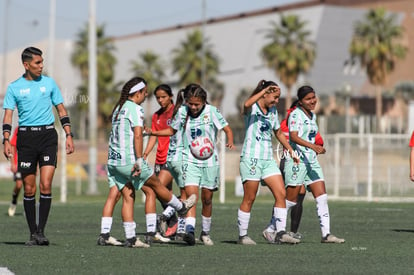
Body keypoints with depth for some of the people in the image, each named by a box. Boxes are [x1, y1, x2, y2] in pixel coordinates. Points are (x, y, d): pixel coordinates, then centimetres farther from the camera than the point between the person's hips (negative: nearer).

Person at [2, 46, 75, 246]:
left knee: (46, 185, -12)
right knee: (29, 189, 1)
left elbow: (61, 110, 14)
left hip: (47, 134, 0)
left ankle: (41, 231, -8)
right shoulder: (14, 87, 5)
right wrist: (6, 141, -11)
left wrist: (68, 135, 6)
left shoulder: (49, 83, 9)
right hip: (26, 136, 0)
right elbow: (8, 115, 2)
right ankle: (33, 233, 11)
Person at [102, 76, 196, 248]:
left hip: (113, 161, 8)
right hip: (129, 160, -8)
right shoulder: (135, 109, -11)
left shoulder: (118, 108, 15)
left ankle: (130, 237, 0)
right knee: (155, 183, 13)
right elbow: (137, 135, -19)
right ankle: (181, 207, 32)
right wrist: (139, 160, -21)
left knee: (128, 197, 6)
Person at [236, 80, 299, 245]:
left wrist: (291, 150, 26)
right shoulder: (252, 108, -6)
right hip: (251, 158, -7)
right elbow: (247, 104, -32)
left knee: (281, 194, -5)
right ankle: (242, 235, 6)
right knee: (249, 199, -3)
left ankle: (281, 233, -5)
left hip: (268, 159, 7)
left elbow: (278, 133, 29)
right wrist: (264, 90, -29)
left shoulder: (273, 112, 16)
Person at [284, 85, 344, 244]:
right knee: (291, 200, -4)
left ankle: (326, 234, -3)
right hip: (297, 160, -8)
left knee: (322, 197, -2)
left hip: (312, 161, 8)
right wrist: (313, 146, -35)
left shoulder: (313, 116, 16)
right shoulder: (296, 114, -10)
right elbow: (293, 136, -24)